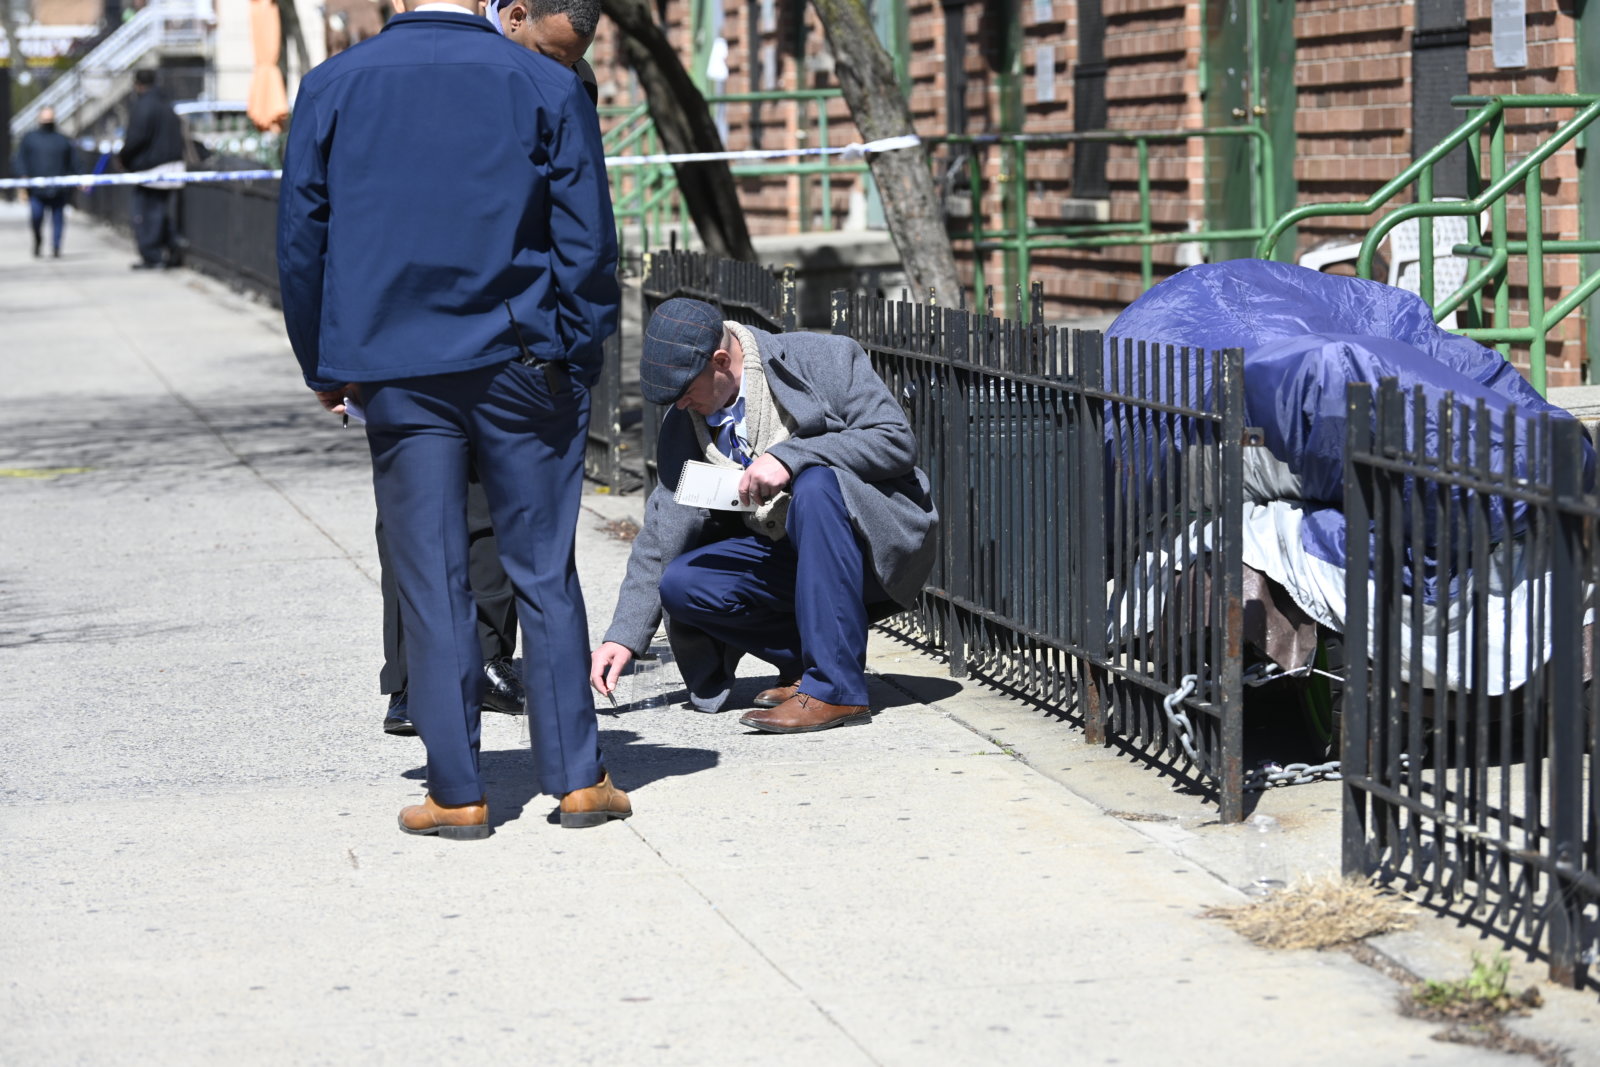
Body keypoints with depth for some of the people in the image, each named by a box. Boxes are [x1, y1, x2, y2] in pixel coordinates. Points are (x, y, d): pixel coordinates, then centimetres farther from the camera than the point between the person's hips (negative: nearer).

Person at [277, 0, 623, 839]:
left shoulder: (332, 87, 2)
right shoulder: (548, 88, -1)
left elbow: (301, 235, 6)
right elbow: (587, 241, 0)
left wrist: (323, 364, 14)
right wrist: (576, 359, 9)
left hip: (397, 374, 1)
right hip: (520, 364, 0)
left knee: (431, 583, 4)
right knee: (543, 573, 7)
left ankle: (456, 792, 5)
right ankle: (577, 777, 9)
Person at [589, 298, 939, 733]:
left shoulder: (824, 359, -12)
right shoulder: (683, 424, 3)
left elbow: (897, 441, -19)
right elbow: (664, 534, 5)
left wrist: (790, 457, -29)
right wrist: (623, 636, -2)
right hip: (781, 554, 5)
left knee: (816, 484, -36)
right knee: (680, 585, -17)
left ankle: (835, 687, -32)